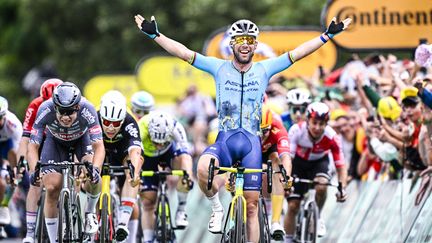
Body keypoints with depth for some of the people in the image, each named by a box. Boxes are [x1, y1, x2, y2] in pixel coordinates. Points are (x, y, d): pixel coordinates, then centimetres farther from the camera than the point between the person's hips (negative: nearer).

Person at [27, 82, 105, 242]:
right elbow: (33, 146, -34)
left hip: (81, 139, -1)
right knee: (52, 188, -15)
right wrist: (35, 170, -51)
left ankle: (90, 212, 2)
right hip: (55, 141, 1)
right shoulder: (45, 110, -36)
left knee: (92, 175, -28)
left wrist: (95, 168, -59)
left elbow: (99, 146, -41)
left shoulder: (87, 110, -38)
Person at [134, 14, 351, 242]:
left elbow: (298, 52, 3)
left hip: (251, 142, 1)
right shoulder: (220, 68, 3)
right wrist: (154, 34, -9)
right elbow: (184, 53, -1)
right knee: (203, 168, -33)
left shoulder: (264, 69, 5)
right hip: (224, 140, -1)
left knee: (252, 205, 0)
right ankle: (217, 209, -6)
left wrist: (328, 35, -3)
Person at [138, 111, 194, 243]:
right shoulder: (142, 128, -39)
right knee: (148, 202, -7)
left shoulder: (175, 127, -36)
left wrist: (188, 175, -57)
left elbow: (185, 150, -42)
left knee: (183, 157, -34)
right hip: (147, 156, 0)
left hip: (169, 151, 0)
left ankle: (181, 210, -20)